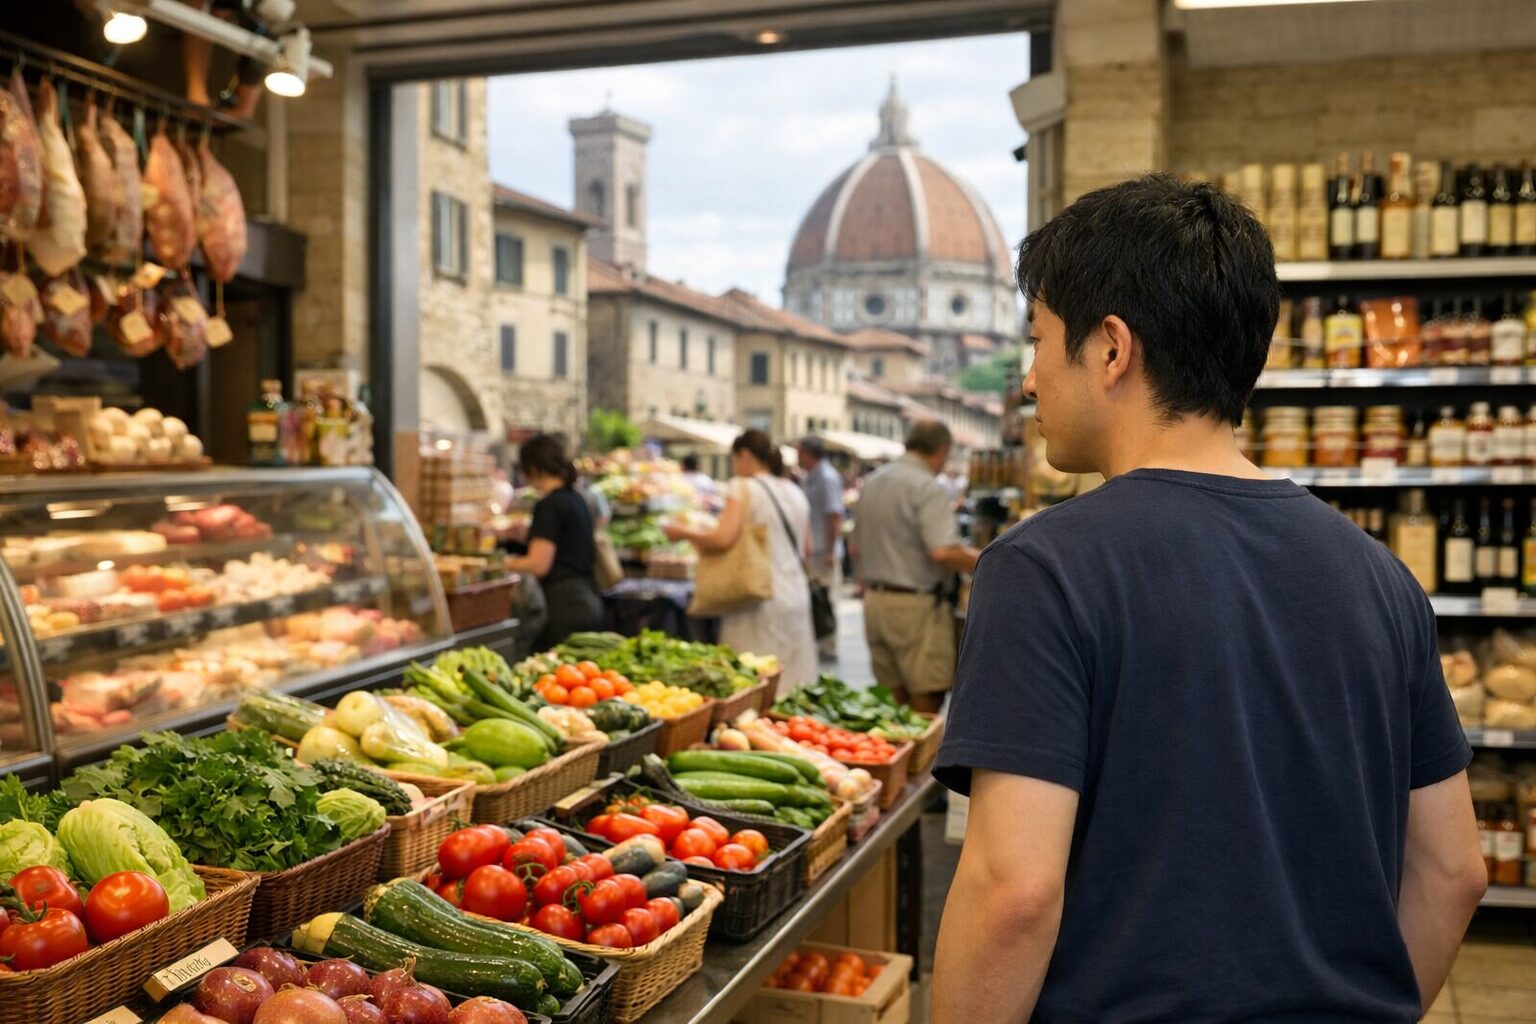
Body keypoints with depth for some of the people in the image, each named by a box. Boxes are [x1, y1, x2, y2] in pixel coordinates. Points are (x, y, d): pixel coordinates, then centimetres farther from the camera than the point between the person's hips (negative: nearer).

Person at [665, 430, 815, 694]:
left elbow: (722, 538, -19)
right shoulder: (796, 492, 13)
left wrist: (683, 532, -5)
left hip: (759, 602, -7)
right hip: (796, 598, 7)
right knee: (791, 686, 9)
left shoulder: (743, 487, -8)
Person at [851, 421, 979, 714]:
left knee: (893, 696, 12)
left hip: (874, 600, 8)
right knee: (927, 699, -2)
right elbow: (943, 551, -24)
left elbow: (856, 549, 21)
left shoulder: (872, 482, 13)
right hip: (915, 604, -8)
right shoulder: (928, 488, -13)